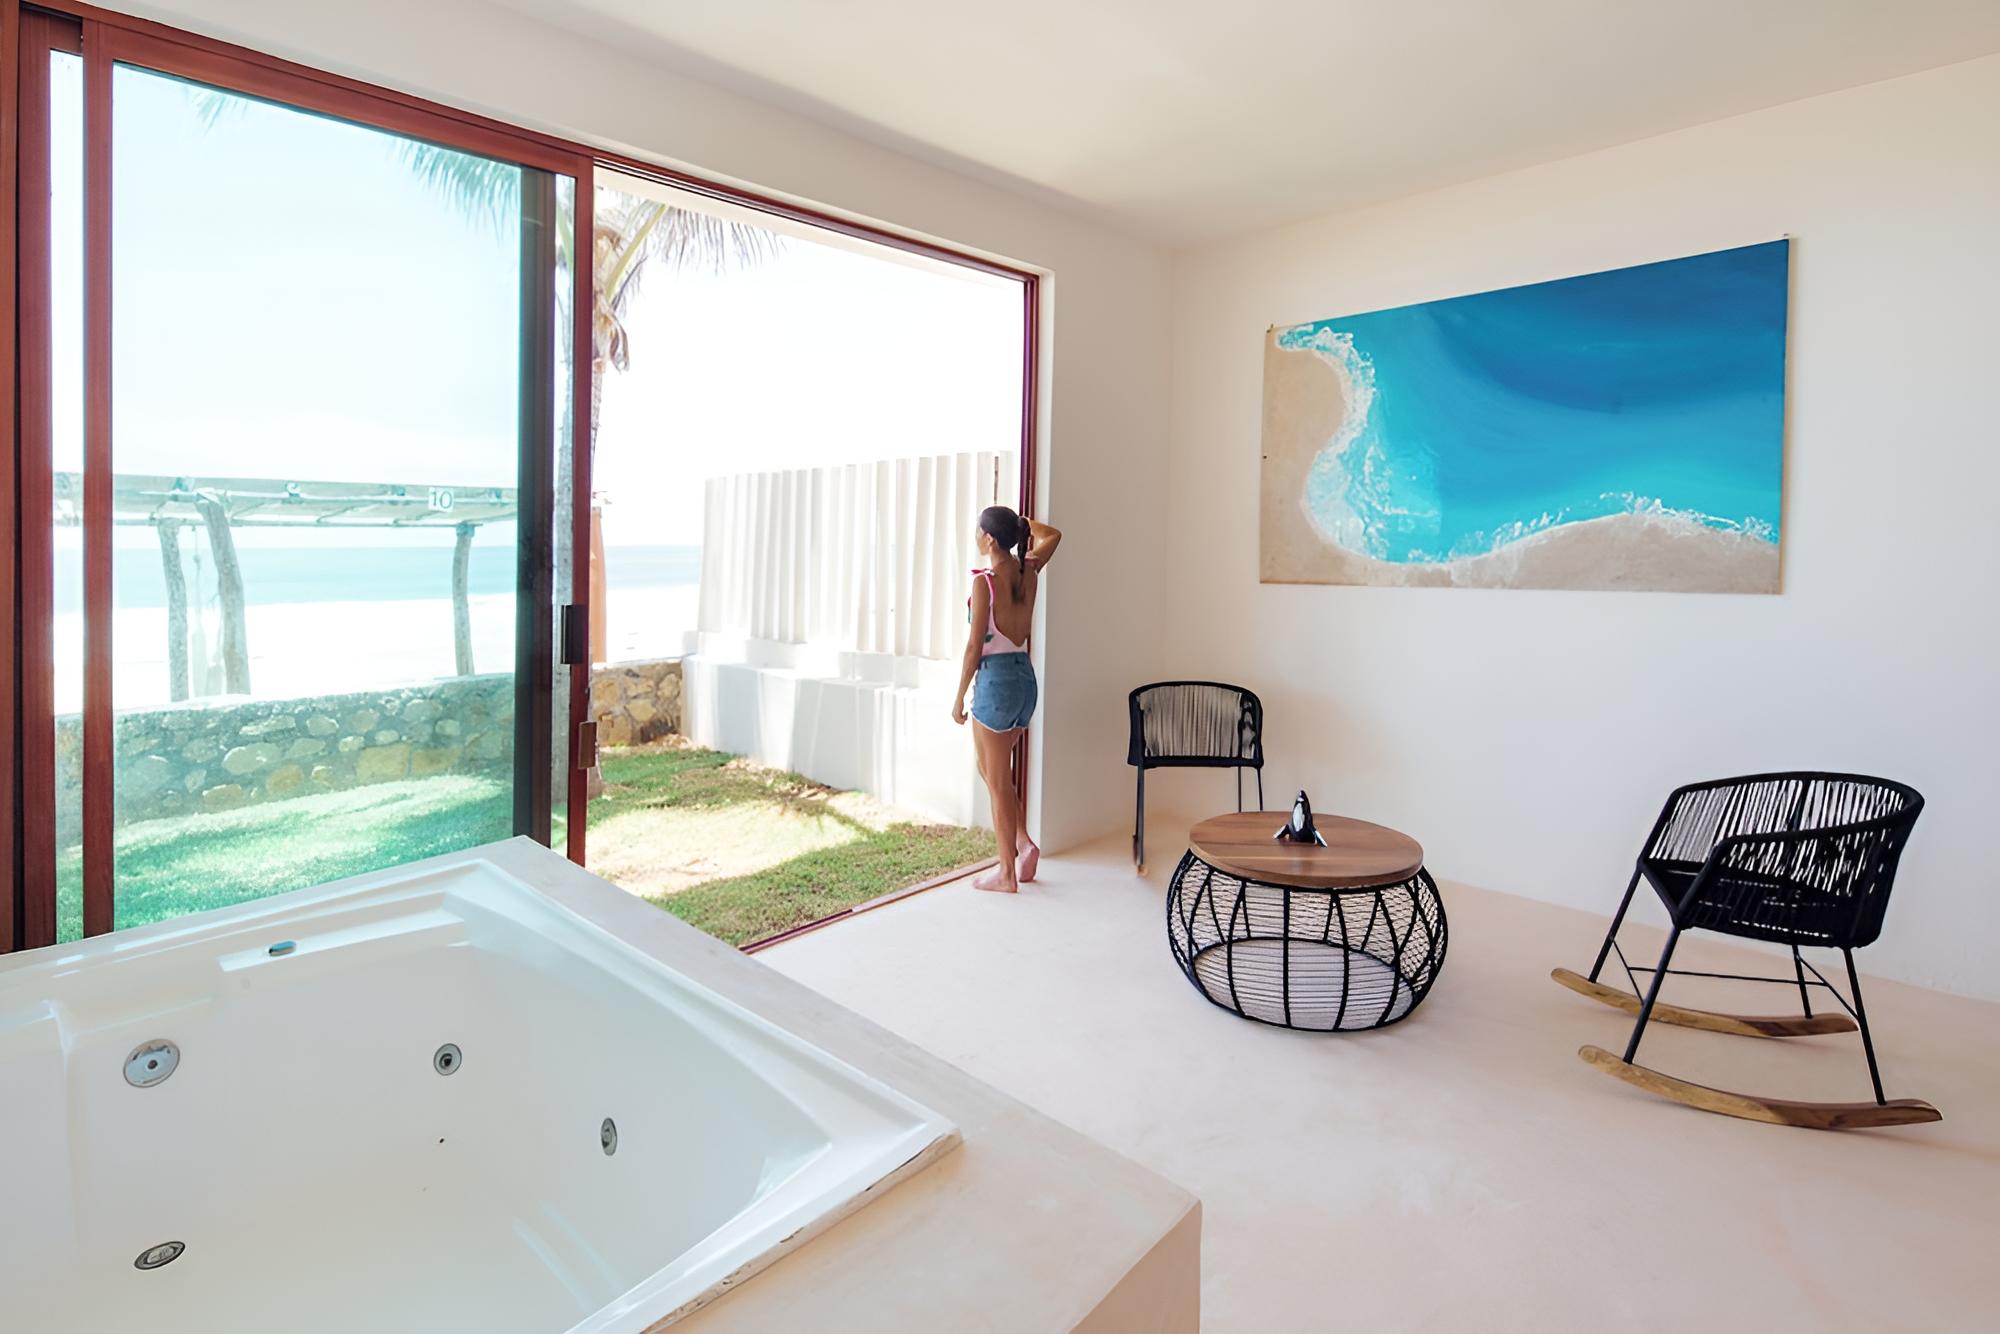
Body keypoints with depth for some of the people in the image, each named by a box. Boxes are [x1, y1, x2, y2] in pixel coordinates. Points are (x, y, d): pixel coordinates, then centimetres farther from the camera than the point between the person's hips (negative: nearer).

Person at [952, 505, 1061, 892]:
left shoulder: (984, 581, -15)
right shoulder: (1028, 572, 4)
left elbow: (975, 646, -14)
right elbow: (1052, 535, 26)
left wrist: (959, 698, -7)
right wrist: (1019, 521, 23)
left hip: (996, 679, -8)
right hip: (1024, 676, 8)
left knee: (997, 780, 3)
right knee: (990, 769, 23)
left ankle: (1007, 873, 12)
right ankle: (1023, 843, 17)